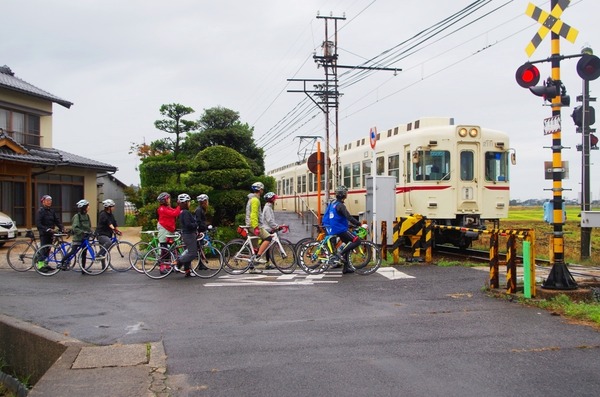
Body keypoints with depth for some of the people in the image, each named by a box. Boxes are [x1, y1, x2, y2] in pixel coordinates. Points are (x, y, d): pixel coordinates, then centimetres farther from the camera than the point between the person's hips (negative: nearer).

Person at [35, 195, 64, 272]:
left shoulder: (52, 211, 12)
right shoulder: (40, 211, -7)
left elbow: (57, 220, 6)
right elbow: (38, 224, -15)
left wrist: (62, 228, -11)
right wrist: (47, 229, -25)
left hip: (50, 233, 6)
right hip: (43, 233, -6)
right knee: (43, 248, -9)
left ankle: (45, 264, 18)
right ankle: (40, 264, -5)